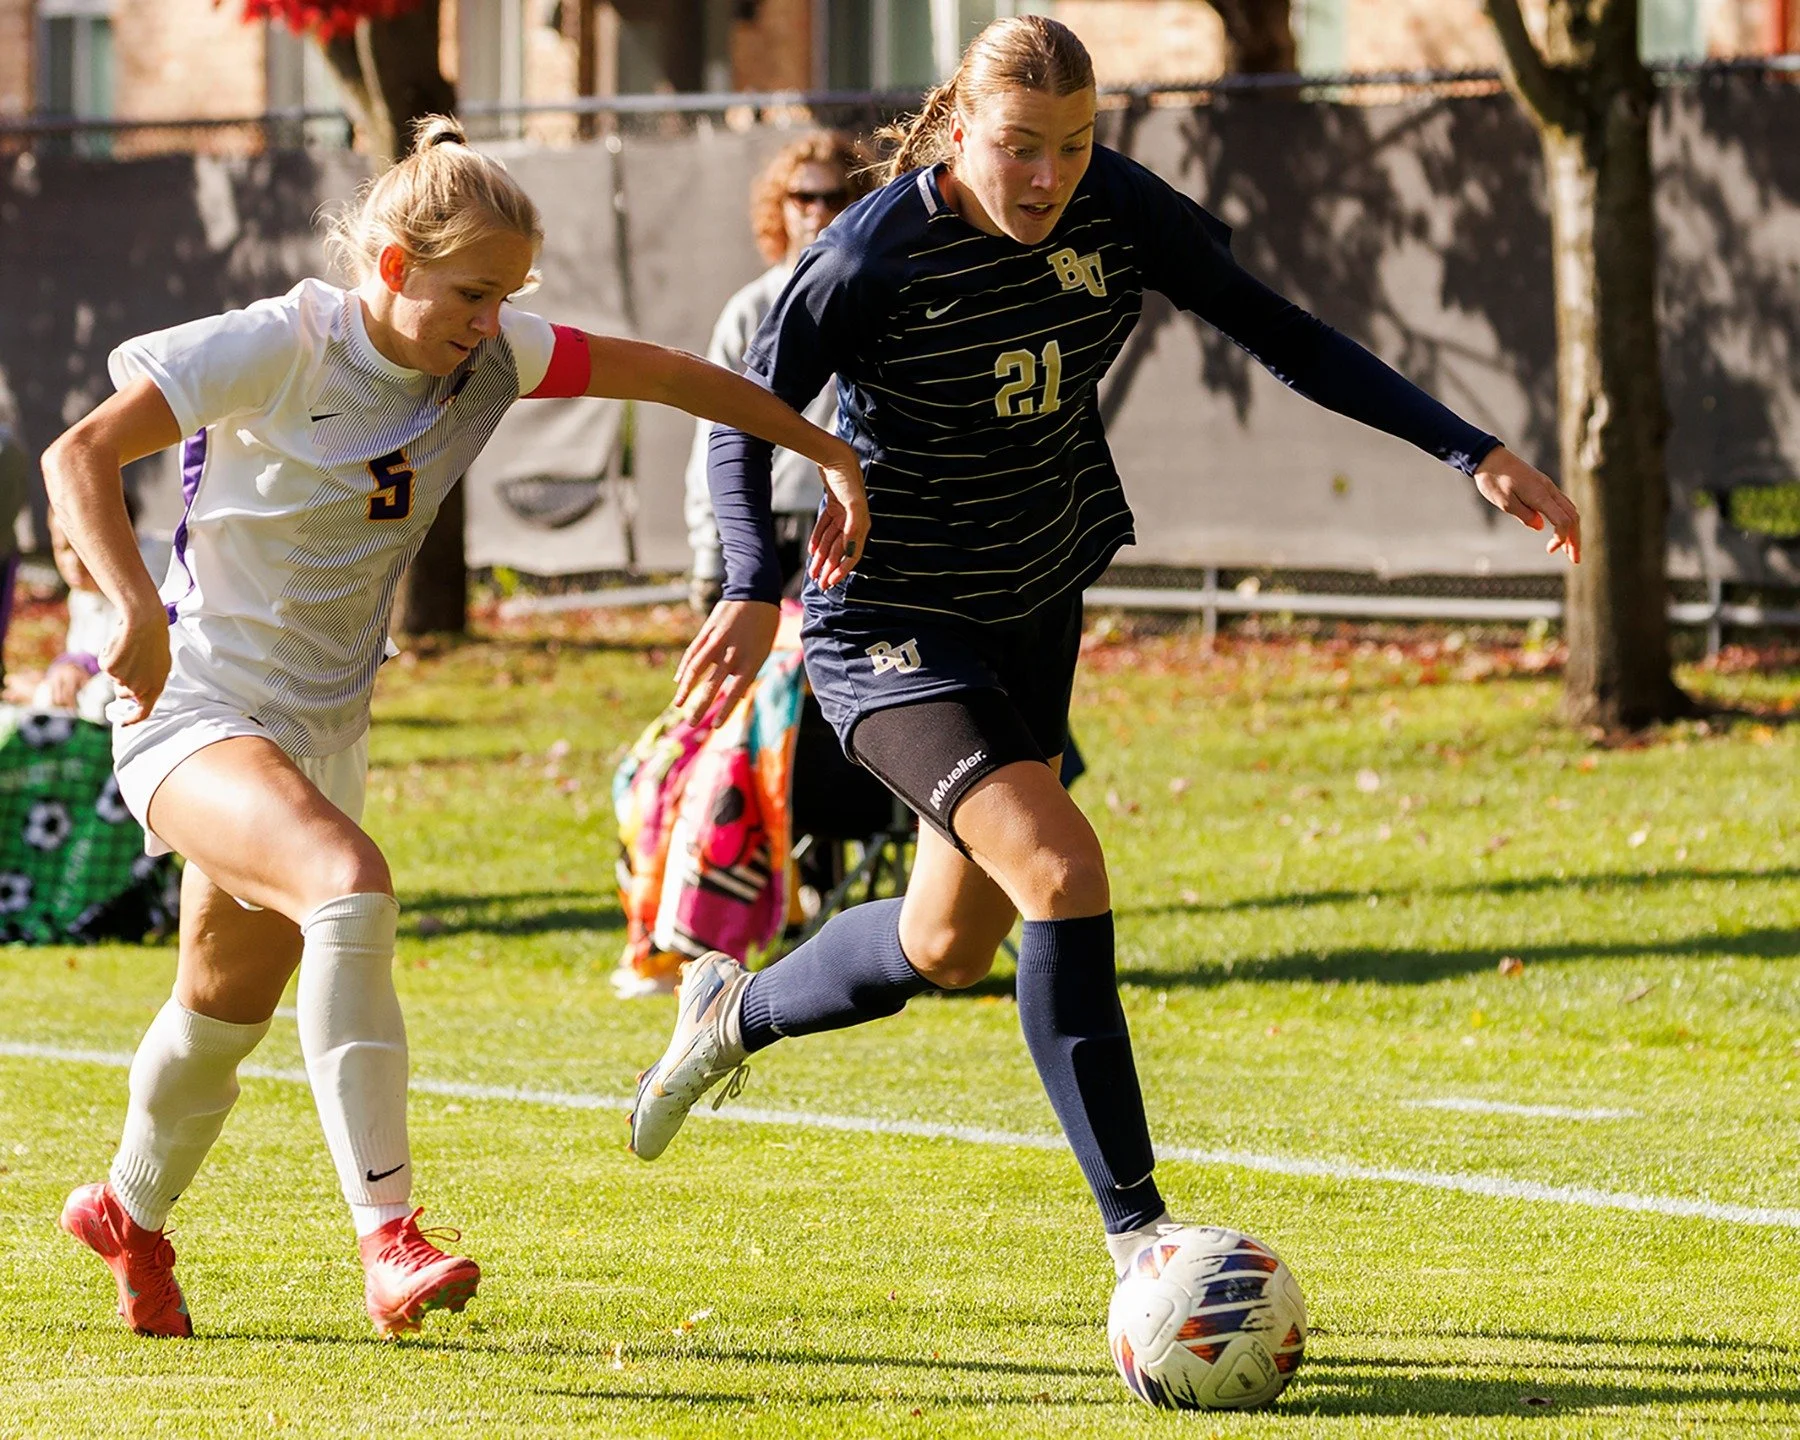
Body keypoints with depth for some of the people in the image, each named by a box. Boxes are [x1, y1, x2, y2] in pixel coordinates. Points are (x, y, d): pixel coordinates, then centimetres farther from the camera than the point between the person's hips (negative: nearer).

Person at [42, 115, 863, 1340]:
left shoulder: (490, 357, -4)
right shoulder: (281, 349, -20)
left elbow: (657, 372, 9)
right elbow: (80, 453, -24)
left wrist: (821, 447, 9)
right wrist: (137, 610, -37)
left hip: (324, 728, 7)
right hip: (195, 705, -7)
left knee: (229, 1007, 20)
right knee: (350, 884, -34)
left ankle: (131, 1214, 50)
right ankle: (389, 1242, -37)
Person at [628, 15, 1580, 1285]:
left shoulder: (1119, 212, -10)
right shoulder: (876, 257, -23)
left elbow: (1281, 335, -3)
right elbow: (749, 415, -11)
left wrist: (1470, 449, -10)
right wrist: (755, 585, -28)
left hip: (1034, 610, 7)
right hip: (891, 628, -7)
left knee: (950, 947, 18)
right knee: (1060, 871, -25)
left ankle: (736, 1013, 48)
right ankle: (1134, 1225, -18)